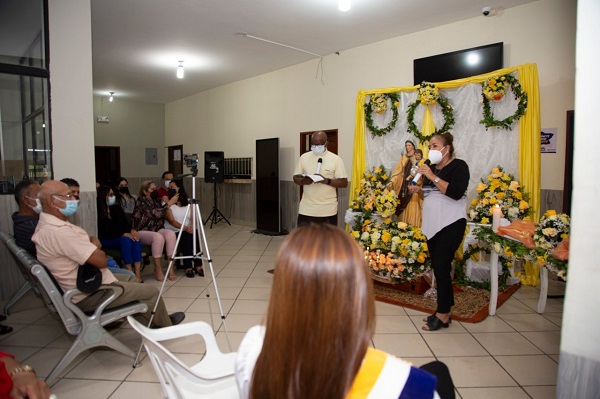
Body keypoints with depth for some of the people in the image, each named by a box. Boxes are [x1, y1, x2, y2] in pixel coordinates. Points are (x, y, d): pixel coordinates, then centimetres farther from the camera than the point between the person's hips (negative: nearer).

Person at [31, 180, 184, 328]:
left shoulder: (46, 224, 4)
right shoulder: (60, 231, -31)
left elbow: (93, 241, 12)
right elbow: (100, 260, -27)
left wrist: (92, 244, -9)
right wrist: (99, 252, -6)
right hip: (89, 295, -10)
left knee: (130, 278, 24)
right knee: (151, 292, -1)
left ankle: (152, 320, 32)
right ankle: (165, 325, 25)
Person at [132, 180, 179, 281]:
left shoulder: (156, 200, 10)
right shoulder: (140, 201, -10)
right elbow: (156, 214, -23)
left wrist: (165, 202, -1)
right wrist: (169, 203, -22)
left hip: (157, 229, 6)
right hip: (142, 232, -5)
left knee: (171, 234, -26)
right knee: (158, 237, -36)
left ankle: (171, 268, -25)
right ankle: (158, 269, -21)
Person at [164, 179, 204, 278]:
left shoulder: (188, 202, 12)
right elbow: (171, 220, -11)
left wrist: (193, 225, -21)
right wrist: (185, 228, -26)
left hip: (188, 230, 3)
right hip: (173, 232, -3)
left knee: (195, 234, -30)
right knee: (186, 236, -32)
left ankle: (198, 265, -23)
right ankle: (188, 267, -21)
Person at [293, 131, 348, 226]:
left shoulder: (335, 159, -2)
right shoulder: (304, 157, 6)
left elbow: (344, 182, -5)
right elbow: (296, 178, 9)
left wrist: (326, 181, -21)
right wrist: (303, 181, -15)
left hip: (328, 210, -2)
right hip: (306, 209, 2)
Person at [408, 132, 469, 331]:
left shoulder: (458, 166, -5)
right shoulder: (431, 167, 14)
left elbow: (456, 193, -21)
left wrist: (432, 177, -20)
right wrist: (418, 190, 0)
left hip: (451, 224, -7)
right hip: (432, 224, 7)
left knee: (441, 267, -8)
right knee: (437, 268, 9)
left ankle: (443, 314, 4)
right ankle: (444, 309, 19)